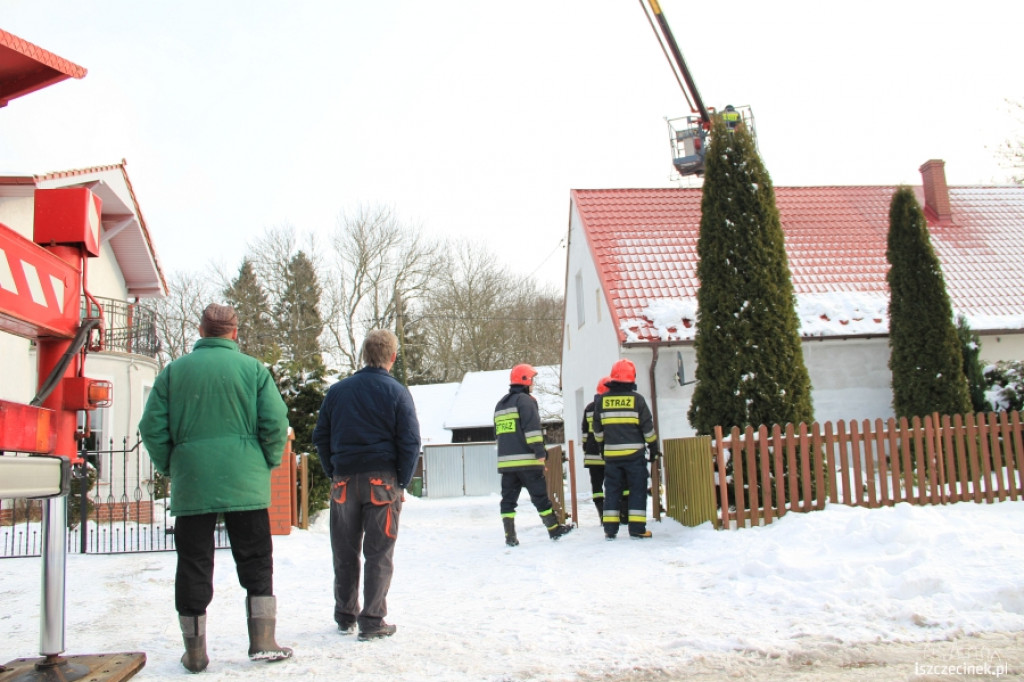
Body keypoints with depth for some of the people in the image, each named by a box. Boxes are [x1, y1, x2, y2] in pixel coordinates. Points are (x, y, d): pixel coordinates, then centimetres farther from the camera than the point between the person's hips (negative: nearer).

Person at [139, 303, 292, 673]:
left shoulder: (174, 371, 4)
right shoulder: (252, 368, 0)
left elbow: (152, 427, 2)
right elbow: (276, 422, -6)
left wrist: (170, 469, 14)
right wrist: (268, 463, 8)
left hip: (191, 486, 1)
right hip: (245, 485, -1)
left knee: (194, 566, 9)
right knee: (256, 561, 9)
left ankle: (195, 652, 15)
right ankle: (263, 642, 9)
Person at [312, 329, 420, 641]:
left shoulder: (338, 391, 6)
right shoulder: (397, 393, -4)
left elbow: (320, 437, 7)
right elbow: (410, 442, -7)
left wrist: (333, 473, 11)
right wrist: (402, 483, 1)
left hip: (344, 482, 3)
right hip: (382, 481, -3)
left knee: (345, 553, 14)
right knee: (379, 554, 3)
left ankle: (345, 617, 23)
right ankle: (372, 621, 3)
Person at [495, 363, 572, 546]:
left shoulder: (500, 404, 20)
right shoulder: (525, 400, -6)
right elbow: (532, 427, -16)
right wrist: (540, 450, -18)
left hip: (505, 461, 7)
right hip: (526, 460, -7)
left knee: (508, 498, 6)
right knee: (540, 496, 2)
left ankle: (510, 536, 3)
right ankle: (554, 530, 10)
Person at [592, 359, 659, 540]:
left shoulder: (602, 400, 3)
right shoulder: (637, 399, -5)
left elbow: (597, 430, 10)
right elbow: (648, 428, -2)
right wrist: (654, 449, 9)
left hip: (611, 454, 3)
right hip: (634, 453, -2)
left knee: (612, 490, 9)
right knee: (637, 490, 4)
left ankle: (610, 529, 7)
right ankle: (637, 528, 1)